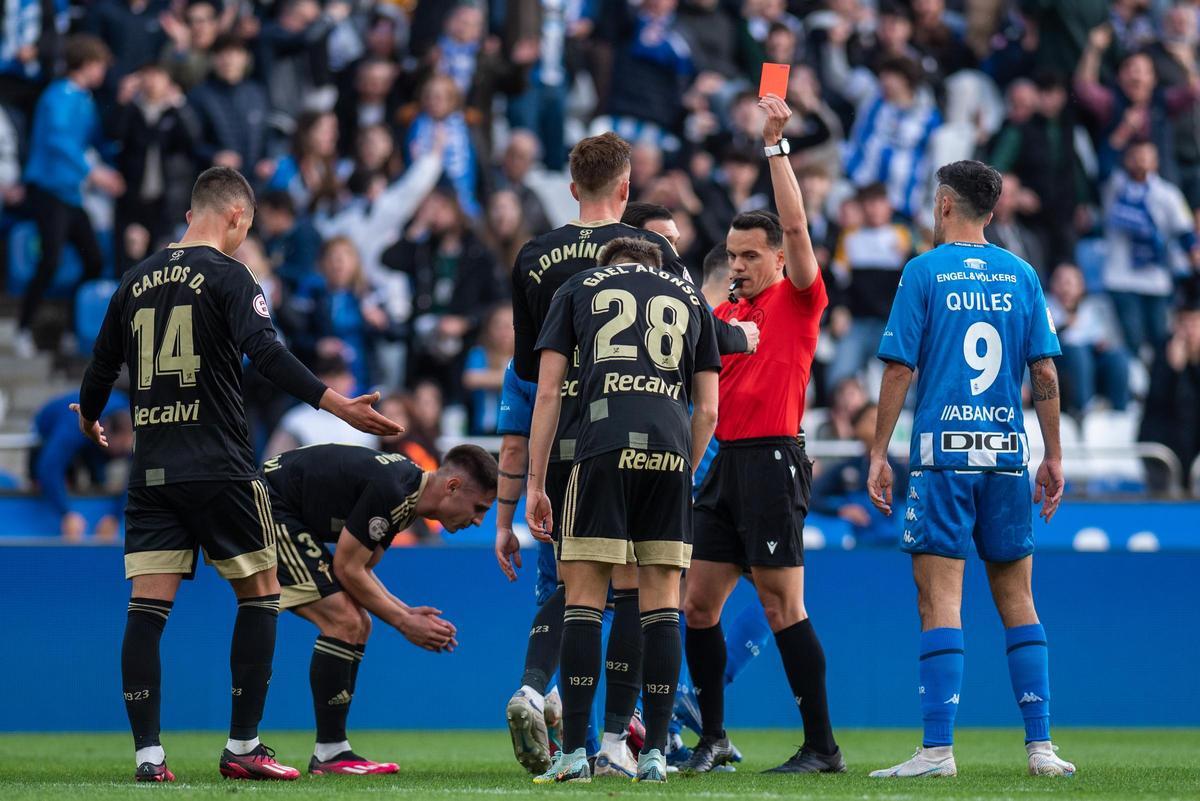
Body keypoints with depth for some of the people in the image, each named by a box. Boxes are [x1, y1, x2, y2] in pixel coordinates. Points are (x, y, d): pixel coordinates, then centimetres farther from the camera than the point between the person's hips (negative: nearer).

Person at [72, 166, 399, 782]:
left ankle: (147, 754, -6)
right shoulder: (226, 275, -5)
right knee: (260, 594, 7)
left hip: (151, 471, 5)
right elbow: (266, 353, -19)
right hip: (218, 469, -5)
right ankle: (243, 748, 4)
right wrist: (339, 405, -23)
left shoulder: (137, 280, 12)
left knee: (147, 607, 0)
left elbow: (102, 366, 19)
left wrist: (90, 420, 39)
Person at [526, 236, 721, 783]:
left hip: (603, 450, -2)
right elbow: (707, 410, 18)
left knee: (583, 598, 0)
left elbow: (548, 392, 10)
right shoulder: (691, 297, 24)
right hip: (671, 452, 2)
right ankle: (654, 754, 3)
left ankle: (574, 753, -5)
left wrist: (535, 484, 12)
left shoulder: (579, 287, 19)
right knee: (661, 603, 6)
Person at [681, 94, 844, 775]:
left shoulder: (798, 299, -1)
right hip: (727, 461, 8)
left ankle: (822, 745, -6)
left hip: (773, 459, -8)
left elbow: (796, 225, -13)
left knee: (783, 605, -10)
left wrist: (778, 144, -14)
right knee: (699, 605, 7)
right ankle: (714, 739, 17)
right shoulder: (724, 313, 18)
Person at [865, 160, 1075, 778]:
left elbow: (899, 369, -5)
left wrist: (879, 453, 0)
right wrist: (1054, 456, 11)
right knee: (1017, 600, 10)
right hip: (1007, 453, 4)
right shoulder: (1021, 275, 8)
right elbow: (1045, 370, 6)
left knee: (940, 602, -5)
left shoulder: (924, 272, -2)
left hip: (943, 455, -4)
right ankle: (1040, 745, 7)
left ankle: (938, 750, -11)